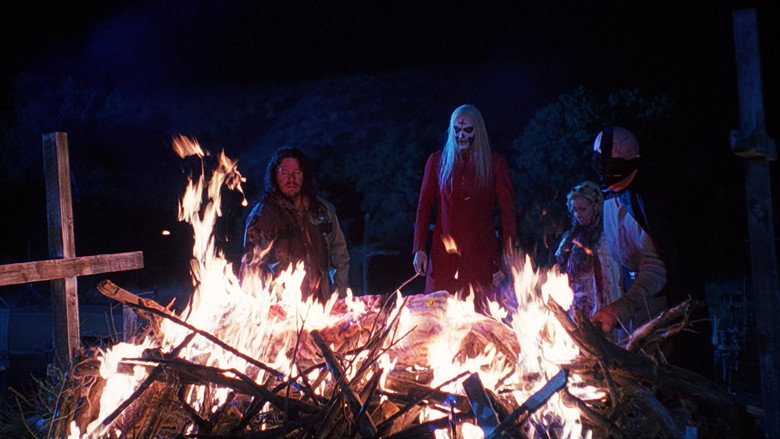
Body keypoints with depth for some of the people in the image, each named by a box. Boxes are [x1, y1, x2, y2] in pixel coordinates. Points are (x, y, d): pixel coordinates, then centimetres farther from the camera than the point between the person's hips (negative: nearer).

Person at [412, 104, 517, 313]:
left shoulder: (495, 163, 6)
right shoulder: (437, 161, 11)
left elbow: (508, 211, 2)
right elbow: (424, 207, 11)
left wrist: (508, 259, -7)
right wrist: (419, 249, 1)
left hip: (482, 254, -1)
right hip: (444, 255, 1)